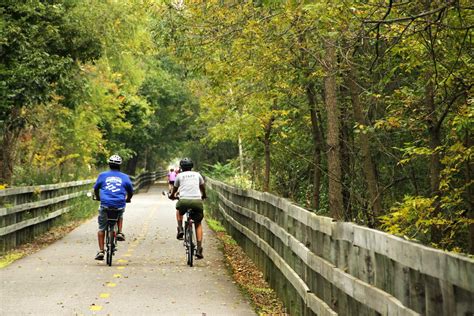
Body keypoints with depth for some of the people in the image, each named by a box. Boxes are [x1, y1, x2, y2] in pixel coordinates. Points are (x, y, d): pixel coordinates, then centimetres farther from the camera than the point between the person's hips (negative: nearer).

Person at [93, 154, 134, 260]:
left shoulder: (102, 175, 8)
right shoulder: (125, 177, 9)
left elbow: (96, 189, 20)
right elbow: (131, 192, 18)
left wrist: (98, 198, 41)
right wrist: (127, 199, 39)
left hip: (105, 205, -1)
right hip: (120, 205, 1)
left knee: (101, 228, 13)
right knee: (120, 216, 36)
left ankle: (101, 251, 7)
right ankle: (119, 233, 16)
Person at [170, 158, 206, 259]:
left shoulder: (179, 176, 14)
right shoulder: (197, 175, 18)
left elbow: (175, 189, 28)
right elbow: (203, 187, 33)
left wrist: (172, 196, 50)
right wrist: (203, 196, 54)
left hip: (184, 200, -1)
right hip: (197, 201, 1)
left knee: (179, 210, 36)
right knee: (198, 224, 16)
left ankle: (180, 229, 14)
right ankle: (199, 250, 4)